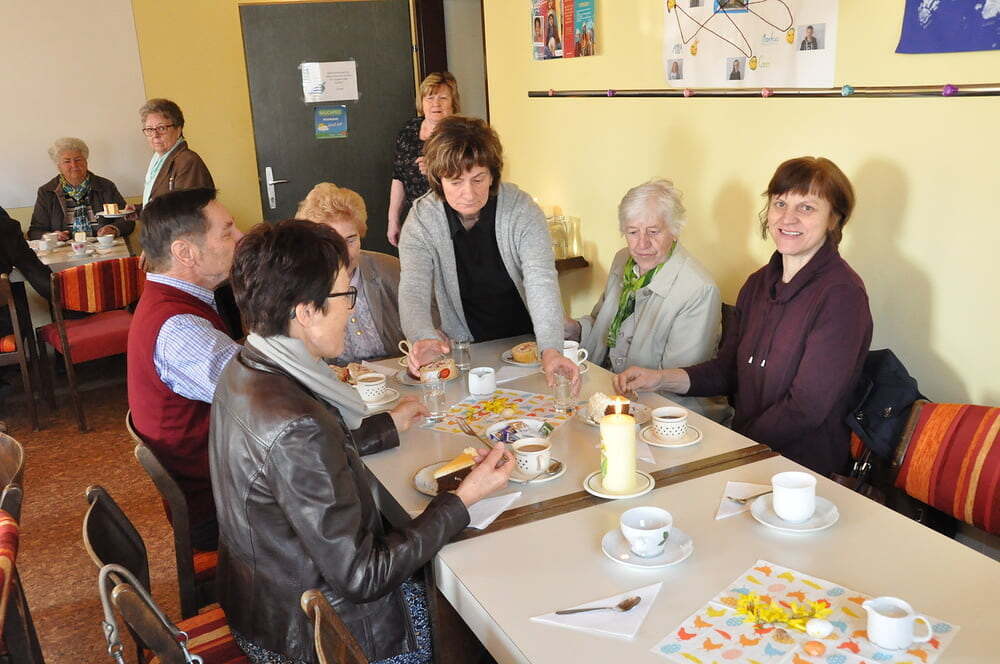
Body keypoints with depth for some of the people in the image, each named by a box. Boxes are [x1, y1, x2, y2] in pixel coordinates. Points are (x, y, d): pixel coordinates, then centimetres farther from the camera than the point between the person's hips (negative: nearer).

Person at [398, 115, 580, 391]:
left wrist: (551, 349, -41)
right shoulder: (422, 220, -10)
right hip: (466, 351, 2)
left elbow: (541, 282, -23)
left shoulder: (522, 210, -13)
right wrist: (423, 339, -42)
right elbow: (413, 290, -19)